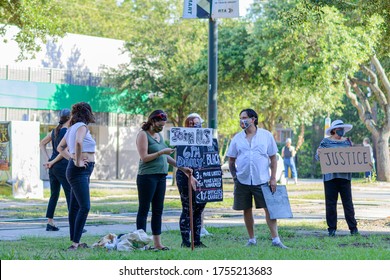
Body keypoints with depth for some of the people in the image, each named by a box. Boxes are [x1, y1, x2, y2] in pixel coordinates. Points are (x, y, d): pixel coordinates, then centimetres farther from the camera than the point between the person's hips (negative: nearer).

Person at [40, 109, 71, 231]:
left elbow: (42, 144, 20)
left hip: (53, 167, 8)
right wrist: (52, 162, -10)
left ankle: (50, 223, 14)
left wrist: (48, 159, 12)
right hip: (63, 166, -8)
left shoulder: (55, 131, 12)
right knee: (70, 195, -3)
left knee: (54, 195, 13)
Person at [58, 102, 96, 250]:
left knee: (75, 207, 11)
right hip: (80, 171, -10)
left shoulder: (73, 128, 17)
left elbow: (60, 148, 26)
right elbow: (78, 142, -31)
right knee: (84, 207, -16)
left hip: (82, 171, 10)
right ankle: (75, 243, -20)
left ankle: (74, 242, 16)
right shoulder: (82, 126, -10)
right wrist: (77, 161, -21)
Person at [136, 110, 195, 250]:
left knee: (158, 210, 8)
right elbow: (144, 157, -14)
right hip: (147, 176, -8)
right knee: (144, 210, -4)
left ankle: (157, 243, 12)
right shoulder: (143, 134, -6)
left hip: (161, 177, 8)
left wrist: (182, 168, 17)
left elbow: (166, 157, 22)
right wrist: (161, 152, -16)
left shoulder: (159, 135, 18)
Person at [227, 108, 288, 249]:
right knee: (247, 210, 7)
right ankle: (252, 239, 17)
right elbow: (231, 161, 11)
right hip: (242, 181, 2)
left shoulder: (266, 135, 2)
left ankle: (276, 239, -4)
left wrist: (273, 178, -2)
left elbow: (273, 158, 4)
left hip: (262, 180, -2)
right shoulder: (237, 138, 6)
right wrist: (234, 177, 1)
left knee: (270, 209, -6)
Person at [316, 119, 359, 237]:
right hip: (330, 176, -2)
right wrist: (319, 153, -20)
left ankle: (353, 228, 4)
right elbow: (317, 157, 3)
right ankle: (332, 228, 6)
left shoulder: (347, 142, 13)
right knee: (330, 203, 0)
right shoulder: (326, 142, 5)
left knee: (348, 202, 0)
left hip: (345, 175, 2)